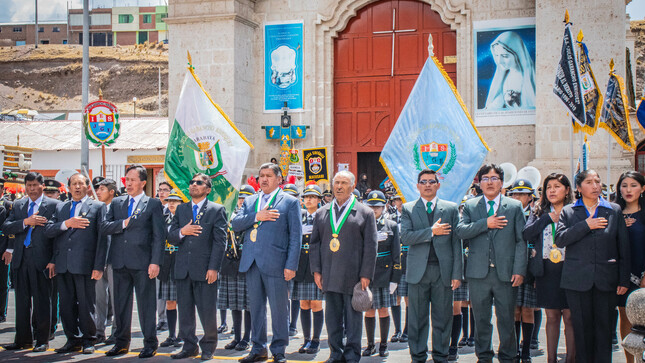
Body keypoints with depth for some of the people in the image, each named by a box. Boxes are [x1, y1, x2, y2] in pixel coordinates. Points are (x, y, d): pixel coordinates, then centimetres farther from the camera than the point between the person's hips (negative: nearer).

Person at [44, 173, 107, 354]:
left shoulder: (98, 207, 4)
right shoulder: (60, 208, 18)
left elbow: (102, 237, -2)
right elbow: (48, 230, 8)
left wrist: (99, 266, -9)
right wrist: (66, 223, -9)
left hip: (84, 264, -4)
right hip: (63, 265, 5)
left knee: (86, 303, 0)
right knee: (66, 304, 8)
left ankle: (88, 340, 13)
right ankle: (73, 340, 19)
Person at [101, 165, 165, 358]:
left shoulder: (153, 204, 1)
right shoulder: (116, 203, 14)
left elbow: (159, 235, -4)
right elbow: (105, 226, 4)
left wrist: (155, 262, -11)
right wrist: (124, 223, -11)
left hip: (142, 262, -4)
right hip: (120, 261, 4)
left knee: (146, 304, 1)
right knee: (121, 304, 11)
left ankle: (150, 344, 10)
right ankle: (122, 342, 22)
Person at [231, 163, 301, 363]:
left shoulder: (290, 202, 2)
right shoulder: (249, 201, 17)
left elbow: (295, 236, -3)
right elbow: (235, 224, 5)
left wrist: (291, 265, -10)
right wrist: (256, 216, -11)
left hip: (275, 263, -4)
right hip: (251, 263, 5)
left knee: (279, 309, 0)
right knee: (256, 307, 11)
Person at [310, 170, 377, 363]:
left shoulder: (365, 213, 2)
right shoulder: (322, 213, 13)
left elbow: (370, 246, -1)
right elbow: (314, 243, 13)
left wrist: (366, 274, -7)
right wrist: (316, 270, 4)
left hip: (352, 274, -3)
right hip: (329, 275, 3)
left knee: (353, 317, 4)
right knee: (332, 317, 9)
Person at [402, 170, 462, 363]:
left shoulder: (451, 209, 8)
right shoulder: (408, 209, 7)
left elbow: (456, 243, 4)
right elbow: (405, 237, -7)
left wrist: (457, 274, -2)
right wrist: (432, 231, -13)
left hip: (443, 271, 0)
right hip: (418, 271, 0)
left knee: (443, 317, 5)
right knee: (417, 318, 5)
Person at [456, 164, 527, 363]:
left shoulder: (515, 207, 6)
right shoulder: (470, 206, 10)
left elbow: (521, 241, 2)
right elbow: (460, 231, -5)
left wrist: (519, 270, -6)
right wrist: (485, 224, -14)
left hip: (505, 272, -1)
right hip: (478, 272, 1)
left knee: (506, 319, 4)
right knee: (481, 319, 9)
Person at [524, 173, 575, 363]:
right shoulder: (539, 213, 11)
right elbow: (526, 235, -4)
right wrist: (548, 218, -7)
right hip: (546, 271, 3)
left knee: (569, 317, 0)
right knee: (552, 317, 9)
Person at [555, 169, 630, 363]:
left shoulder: (614, 210, 9)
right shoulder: (568, 211, 8)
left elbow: (624, 247, 8)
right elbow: (560, 240, -7)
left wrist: (624, 279, 2)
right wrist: (586, 225, -12)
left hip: (606, 279, 0)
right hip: (577, 279, 0)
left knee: (604, 327, 2)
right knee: (582, 327, 4)